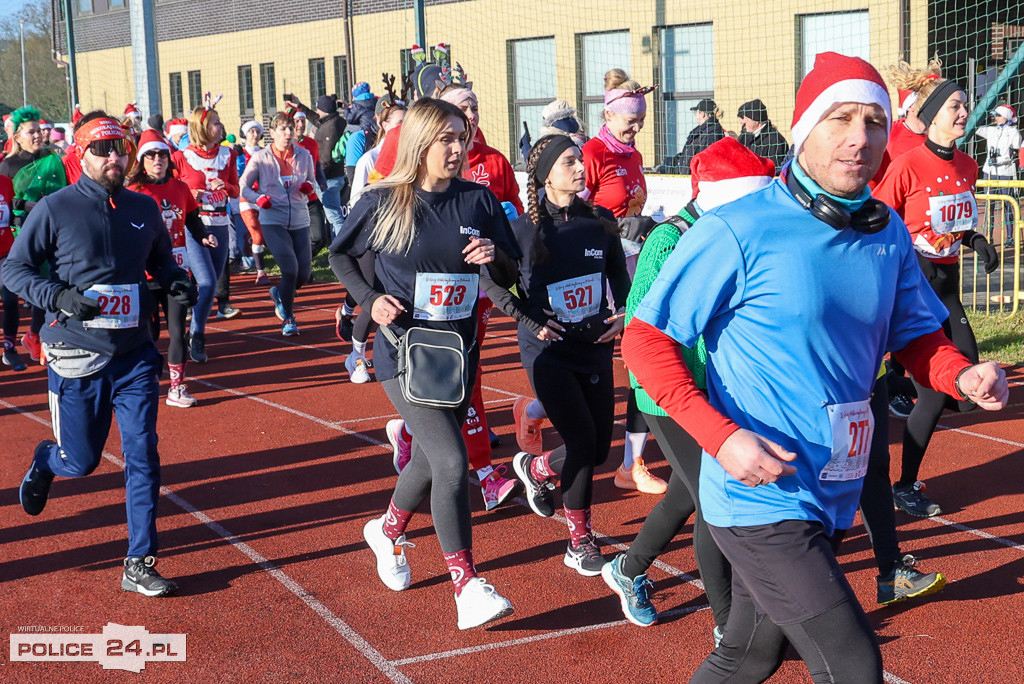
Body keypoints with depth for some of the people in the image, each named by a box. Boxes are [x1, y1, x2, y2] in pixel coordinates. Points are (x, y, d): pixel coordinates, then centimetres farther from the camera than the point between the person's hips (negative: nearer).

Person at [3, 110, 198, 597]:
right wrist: (59, 297, -21)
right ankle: (44, 461, 47)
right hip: (77, 359, -3)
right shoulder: (55, 209, -8)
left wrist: (177, 282, -2)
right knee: (80, 461, 9)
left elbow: (161, 260, 21)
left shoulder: (144, 209, 5)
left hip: (134, 356, 3)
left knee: (142, 457, -3)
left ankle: (139, 565, 6)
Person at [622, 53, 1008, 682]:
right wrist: (723, 437, -23)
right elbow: (646, 340, -12)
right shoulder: (737, 231, -15)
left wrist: (963, 377, -9)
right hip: (761, 500, -7)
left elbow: (917, 336, 14)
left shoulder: (888, 233, 4)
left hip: (832, 502, 7)